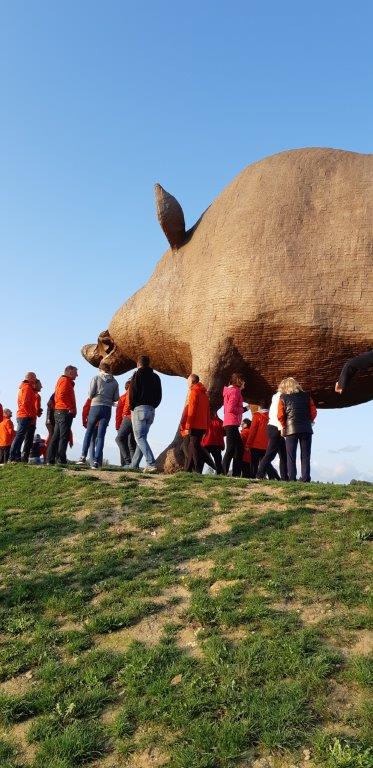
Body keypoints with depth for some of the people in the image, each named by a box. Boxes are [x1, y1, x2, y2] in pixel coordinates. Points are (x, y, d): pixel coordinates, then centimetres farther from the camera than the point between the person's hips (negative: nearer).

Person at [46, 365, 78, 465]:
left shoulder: (62, 380, 24)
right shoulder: (65, 381, -6)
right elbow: (62, 396, -20)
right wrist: (70, 408, -19)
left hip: (58, 412, 10)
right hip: (65, 412, -10)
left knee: (56, 436, 9)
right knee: (64, 436, -10)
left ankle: (50, 460, 11)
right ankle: (61, 460, -12)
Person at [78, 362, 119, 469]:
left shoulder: (96, 378, 0)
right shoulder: (114, 382, 7)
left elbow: (90, 394, -6)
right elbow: (116, 398, 5)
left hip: (95, 407, -1)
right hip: (107, 409, 2)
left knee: (89, 432, 13)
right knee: (101, 435, 1)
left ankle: (83, 457, 10)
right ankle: (96, 461, -4)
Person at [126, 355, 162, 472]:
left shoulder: (137, 374, -2)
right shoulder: (156, 377, 16)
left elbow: (132, 392, -9)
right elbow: (159, 396, 13)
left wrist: (132, 408, 0)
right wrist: (153, 406, 13)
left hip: (139, 408, -7)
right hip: (151, 410, 7)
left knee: (140, 437, -8)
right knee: (142, 437, 12)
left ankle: (151, 464, -21)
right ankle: (134, 464, 16)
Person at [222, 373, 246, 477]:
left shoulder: (230, 391, 21)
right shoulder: (235, 391, -9)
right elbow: (230, 409, -19)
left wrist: (241, 409, 10)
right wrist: (242, 409, -7)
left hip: (229, 424, 10)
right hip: (232, 424, -10)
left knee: (239, 449, 12)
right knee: (231, 449, -11)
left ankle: (236, 474, 14)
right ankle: (224, 473, -12)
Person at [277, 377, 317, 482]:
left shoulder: (283, 398, 4)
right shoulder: (306, 396, 10)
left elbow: (280, 416, -2)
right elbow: (313, 412, 5)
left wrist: (284, 427, 12)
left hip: (291, 429, -1)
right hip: (306, 429, 2)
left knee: (291, 456, 3)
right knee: (305, 455, 5)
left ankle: (292, 478, -4)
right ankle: (305, 478, -2)